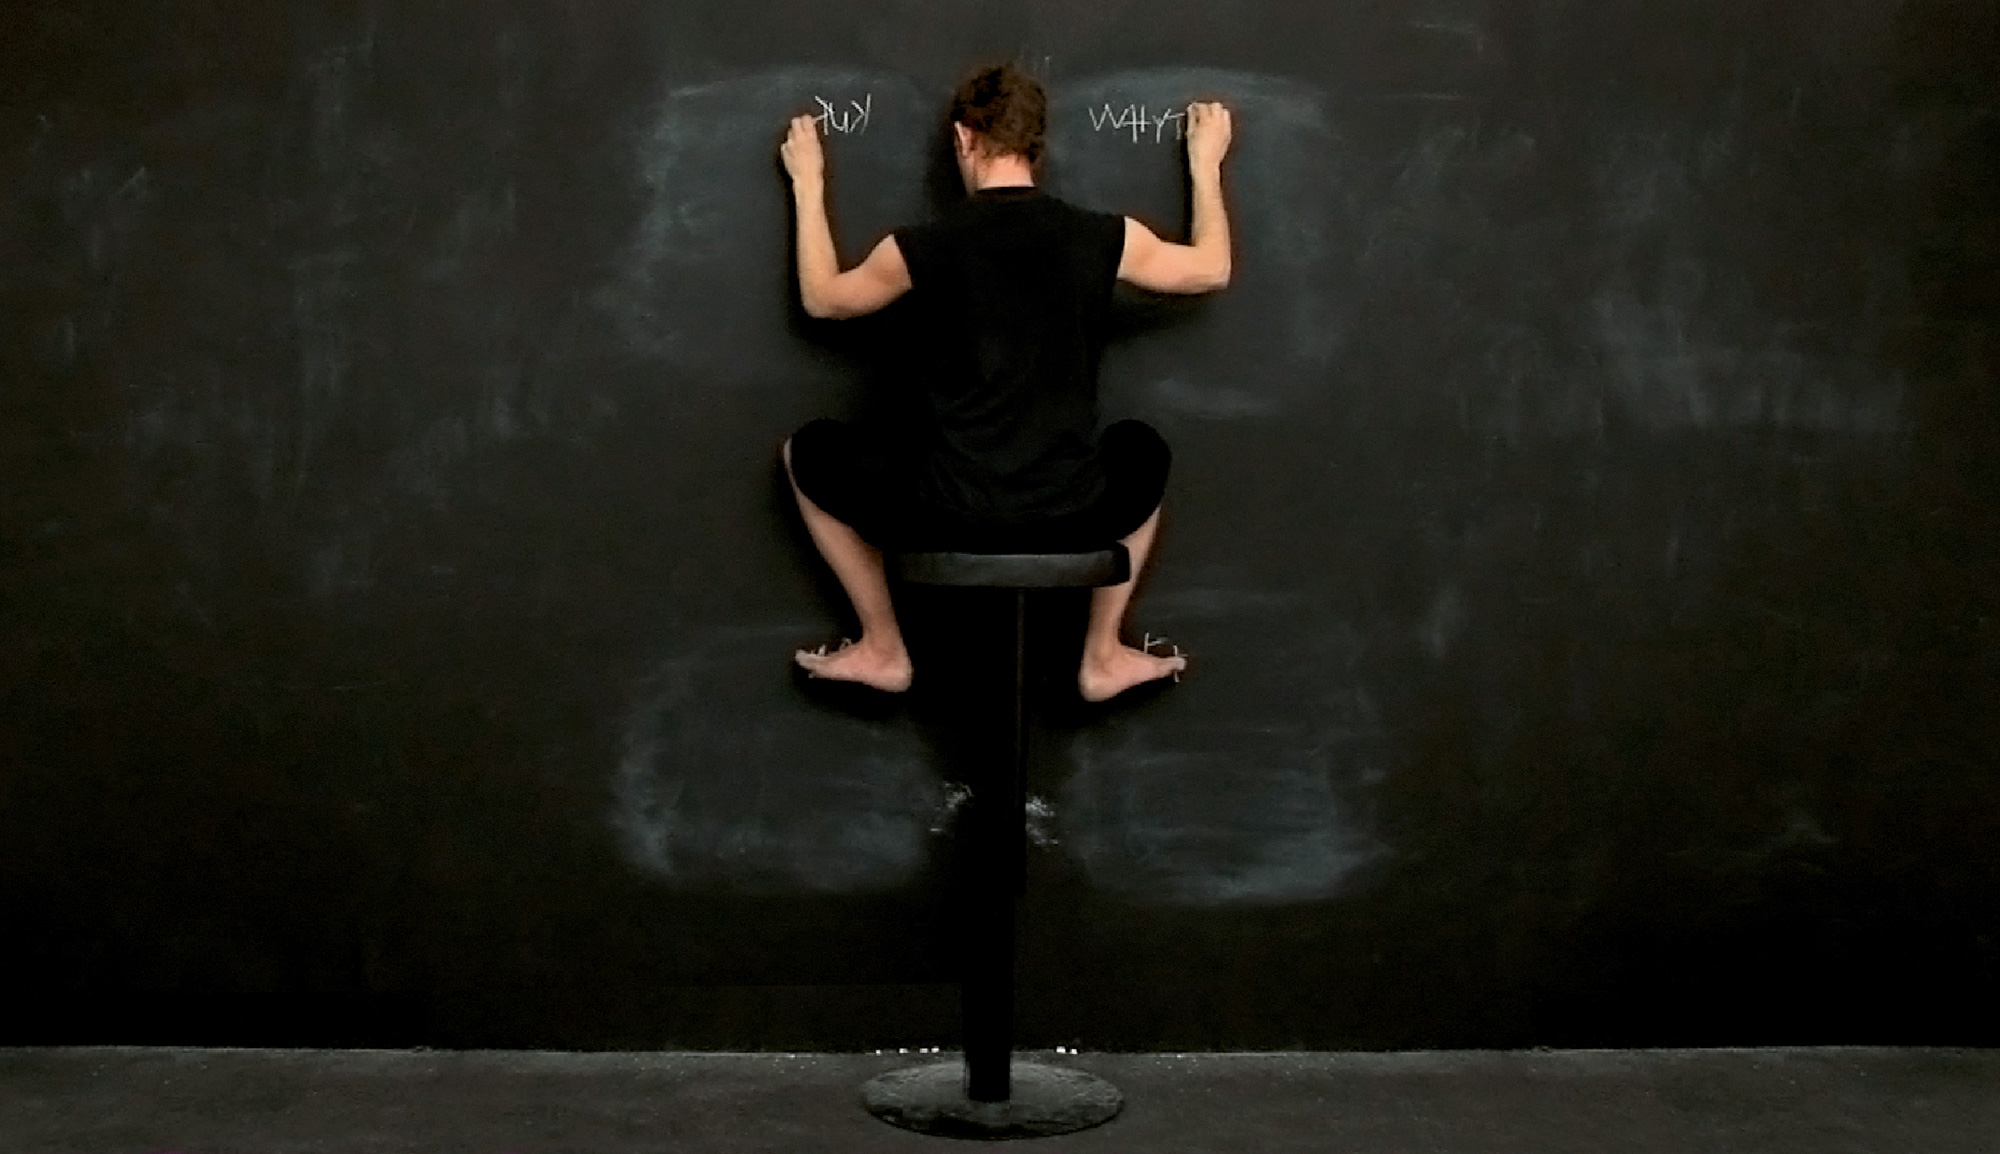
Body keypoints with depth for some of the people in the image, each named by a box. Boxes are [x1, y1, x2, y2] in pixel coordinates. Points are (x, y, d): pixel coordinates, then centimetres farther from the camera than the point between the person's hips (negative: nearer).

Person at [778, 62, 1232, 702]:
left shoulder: (923, 246, -6)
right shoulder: (1105, 239, -2)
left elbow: (821, 298, 15)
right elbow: (1212, 269, 19)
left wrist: (808, 187, 28)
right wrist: (1205, 164, 34)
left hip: (949, 520, -2)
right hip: (1074, 521, 2)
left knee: (809, 452, 25)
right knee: (1144, 451, 38)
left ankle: (883, 651, 28)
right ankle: (1104, 657, 33)